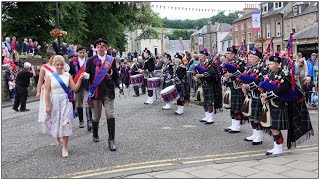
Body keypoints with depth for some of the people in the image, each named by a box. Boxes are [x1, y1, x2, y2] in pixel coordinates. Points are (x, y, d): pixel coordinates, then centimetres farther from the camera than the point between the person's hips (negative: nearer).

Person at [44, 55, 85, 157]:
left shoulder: (68, 76, 4)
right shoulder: (50, 76, 0)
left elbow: (74, 88, 1)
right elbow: (47, 92, -2)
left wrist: (80, 79, -12)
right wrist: (47, 105, -7)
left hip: (65, 102, 0)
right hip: (54, 102, 0)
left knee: (65, 123, -4)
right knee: (55, 121, 11)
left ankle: (64, 148, 4)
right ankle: (57, 137, 46)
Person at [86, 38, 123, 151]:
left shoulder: (111, 60, 5)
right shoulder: (91, 60, 2)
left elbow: (116, 75, 9)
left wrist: (119, 85, -7)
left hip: (108, 92, 0)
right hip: (95, 92, 0)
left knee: (110, 115, -6)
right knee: (96, 116, 12)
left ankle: (111, 140, 3)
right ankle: (95, 134, 37)